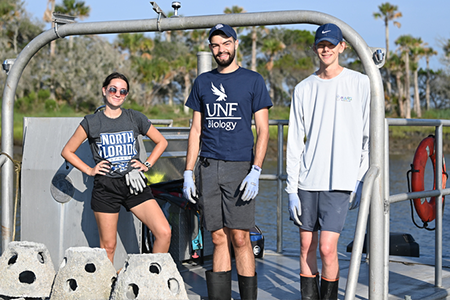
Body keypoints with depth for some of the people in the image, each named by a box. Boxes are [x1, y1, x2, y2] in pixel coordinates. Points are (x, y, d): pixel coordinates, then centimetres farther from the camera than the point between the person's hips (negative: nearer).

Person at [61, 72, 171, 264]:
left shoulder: (136, 118, 7)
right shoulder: (91, 122, 3)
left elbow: (161, 142, 19)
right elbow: (67, 151, 11)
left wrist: (147, 165, 8)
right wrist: (89, 170, 2)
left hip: (134, 184, 2)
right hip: (106, 188, -1)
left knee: (164, 233, -11)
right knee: (108, 246, 2)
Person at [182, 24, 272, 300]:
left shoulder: (253, 80, 3)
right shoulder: (203, 82, 14)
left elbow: (263, 130, -1)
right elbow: (196, 129, 16)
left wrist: (256, 171, -12)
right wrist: (188, 172, 9)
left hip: (239, 167, -3)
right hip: (208, 168, 3)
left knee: (240, 238, -7)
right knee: (219, 239, 5)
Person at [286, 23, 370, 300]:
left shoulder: (360, 84, 2)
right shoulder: (304, 89, 9)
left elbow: (371, 136, 3)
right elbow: (294, 142, 8)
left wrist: (362, 178, -2)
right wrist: (292, 188, 3)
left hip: (341, 181, -3)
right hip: (307, 181, 3)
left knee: (327, 248, -9)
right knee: (306, 247, 6)